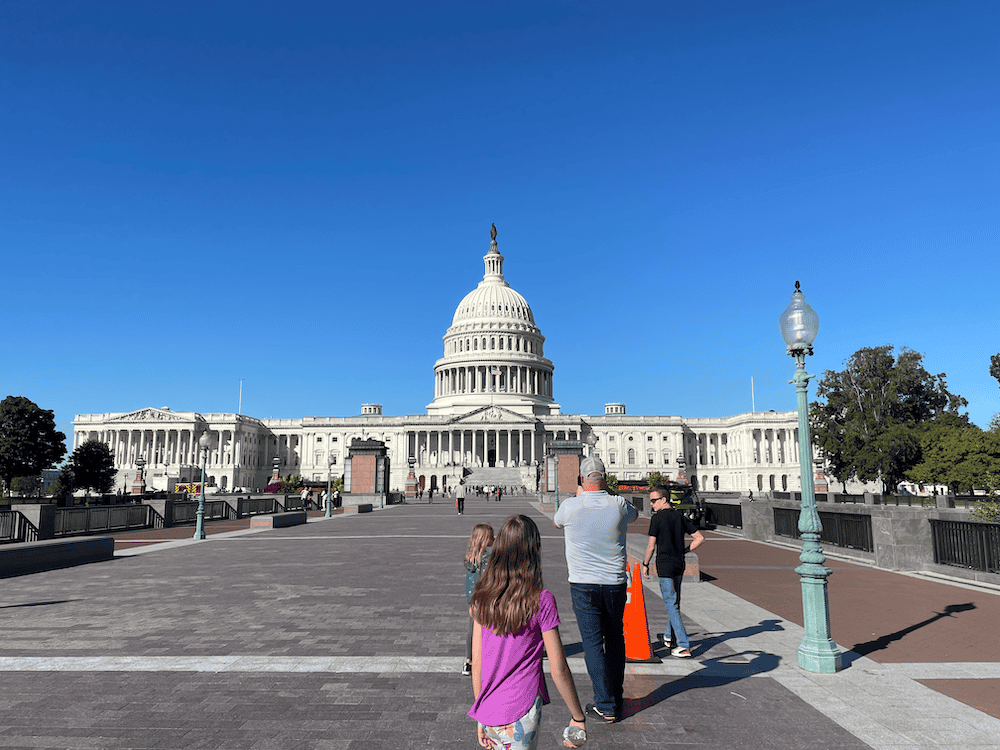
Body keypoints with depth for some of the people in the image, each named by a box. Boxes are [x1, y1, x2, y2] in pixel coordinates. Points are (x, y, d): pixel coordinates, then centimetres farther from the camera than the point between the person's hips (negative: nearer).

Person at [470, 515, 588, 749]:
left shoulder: (482, 598, -1)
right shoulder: (541, 601, -14)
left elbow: (476, 663, 5)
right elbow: (558, 670, -11)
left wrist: (481, 718, 16)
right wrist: (578, 717, 2)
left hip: (489, 713, 5)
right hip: (520, 716, -5)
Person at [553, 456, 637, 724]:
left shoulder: (571, 506, -12)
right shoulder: (619, 505, -7)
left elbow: (556, 521, 13)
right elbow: (634, 514, 18)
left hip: (583, 584, -3)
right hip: (615, 584, 3)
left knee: (593, 642, 3)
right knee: (615, 639, 17)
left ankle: (606, 706, 6)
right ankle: (616, 697, 30)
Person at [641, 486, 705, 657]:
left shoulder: (657, 518, -12)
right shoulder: (680, 517, 7)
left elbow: (651, 546, -13)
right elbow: (700, 538, 7)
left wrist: (645, 564, 0)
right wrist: (684, 551, 13)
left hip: (665, 566, -7)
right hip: (679, 566, 7)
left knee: (671, 605, -3)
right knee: (674, 602, 20)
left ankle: (684, 647, -5)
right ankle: (670, 637, 35)